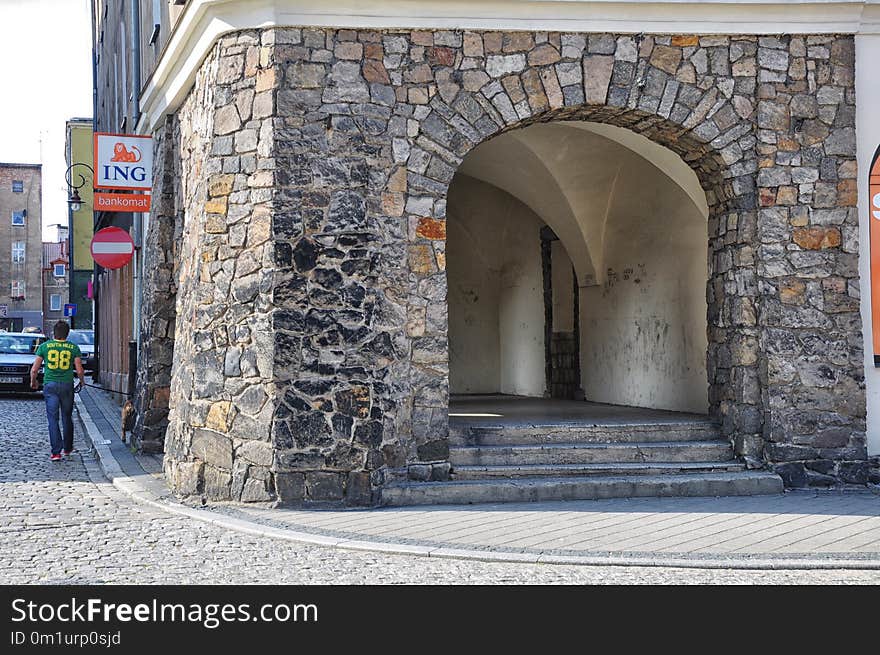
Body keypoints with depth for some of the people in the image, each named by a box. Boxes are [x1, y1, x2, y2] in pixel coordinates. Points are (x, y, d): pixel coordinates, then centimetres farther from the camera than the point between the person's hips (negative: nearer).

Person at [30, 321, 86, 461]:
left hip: (50, 385, -1)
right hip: (67, 386, 1)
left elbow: (34, 369, 1)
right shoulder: (73, 348, 1)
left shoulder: (44, 346, 1)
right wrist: (82, 381, 19)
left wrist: (33, 382, 20)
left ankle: (56, 452, -8)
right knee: (67, 418, 16)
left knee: (53, 419, 0)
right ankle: (67, 448, 27)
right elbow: (79, 371, -1)